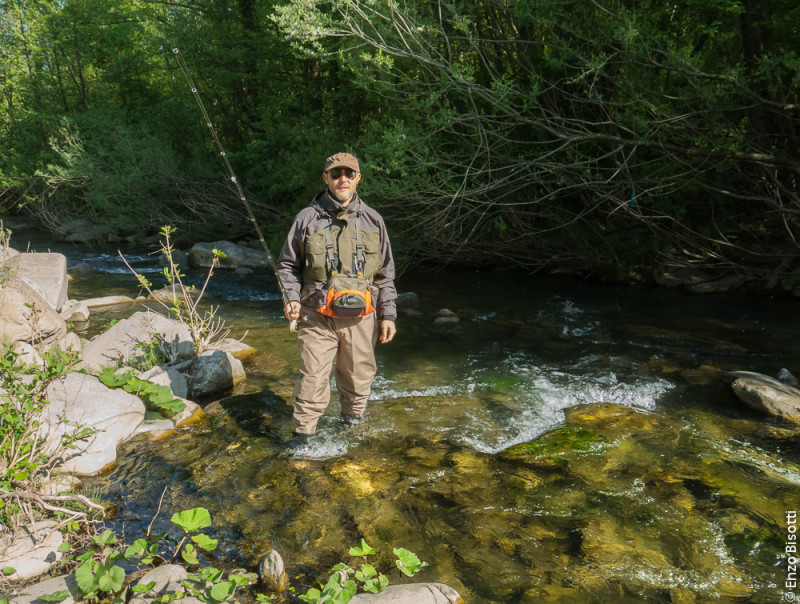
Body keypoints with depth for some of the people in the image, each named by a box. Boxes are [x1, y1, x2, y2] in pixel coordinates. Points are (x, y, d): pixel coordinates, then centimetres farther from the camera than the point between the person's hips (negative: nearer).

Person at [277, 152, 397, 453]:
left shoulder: (373, 221, 7)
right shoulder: (307, 218, 2)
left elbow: (386, 274, 11)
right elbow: (287, 264, 9)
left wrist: (388, 314, 6)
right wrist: (292, 298, -8)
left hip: (360, 317, 2)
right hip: (317, 316, -2)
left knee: (359, 377, 13)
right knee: (313, 377, -5)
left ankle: (352, 423, 37)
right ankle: (303, 432, 13)